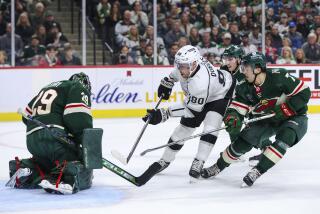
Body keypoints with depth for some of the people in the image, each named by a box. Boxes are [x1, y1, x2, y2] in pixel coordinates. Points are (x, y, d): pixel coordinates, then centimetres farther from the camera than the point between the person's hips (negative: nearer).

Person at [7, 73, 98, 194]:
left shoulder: (48, 87, 31)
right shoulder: (79, 89, 7)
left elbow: (27, 114, 33)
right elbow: (79, 118, -10)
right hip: (56, 138, -7)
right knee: (82, 174, -8)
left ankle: (26, 167, 6)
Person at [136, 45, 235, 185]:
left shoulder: (200, 83, -43)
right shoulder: (184, 62, -23)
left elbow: (191, 110, -32)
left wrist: (163, 114, -33)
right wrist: (167, 82, 8)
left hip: (221, 94, -7)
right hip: (197, 97, 8)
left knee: (210, 127, -27)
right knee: (185, 126, 8)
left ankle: (198, 163, -20)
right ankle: (164, 161, 19)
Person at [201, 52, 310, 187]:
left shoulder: (279, 77, -27)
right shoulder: (245, 88, -10)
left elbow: (304, 93, -25)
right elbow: (236, 108, -7)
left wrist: (284, 109, -28)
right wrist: (232, 119, -30)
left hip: (294, 116, -5)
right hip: (266, 120, 5)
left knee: (285, 136, -34)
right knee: (244, 140, -8)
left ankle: (258, 170, -29)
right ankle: (218, 166, 14)